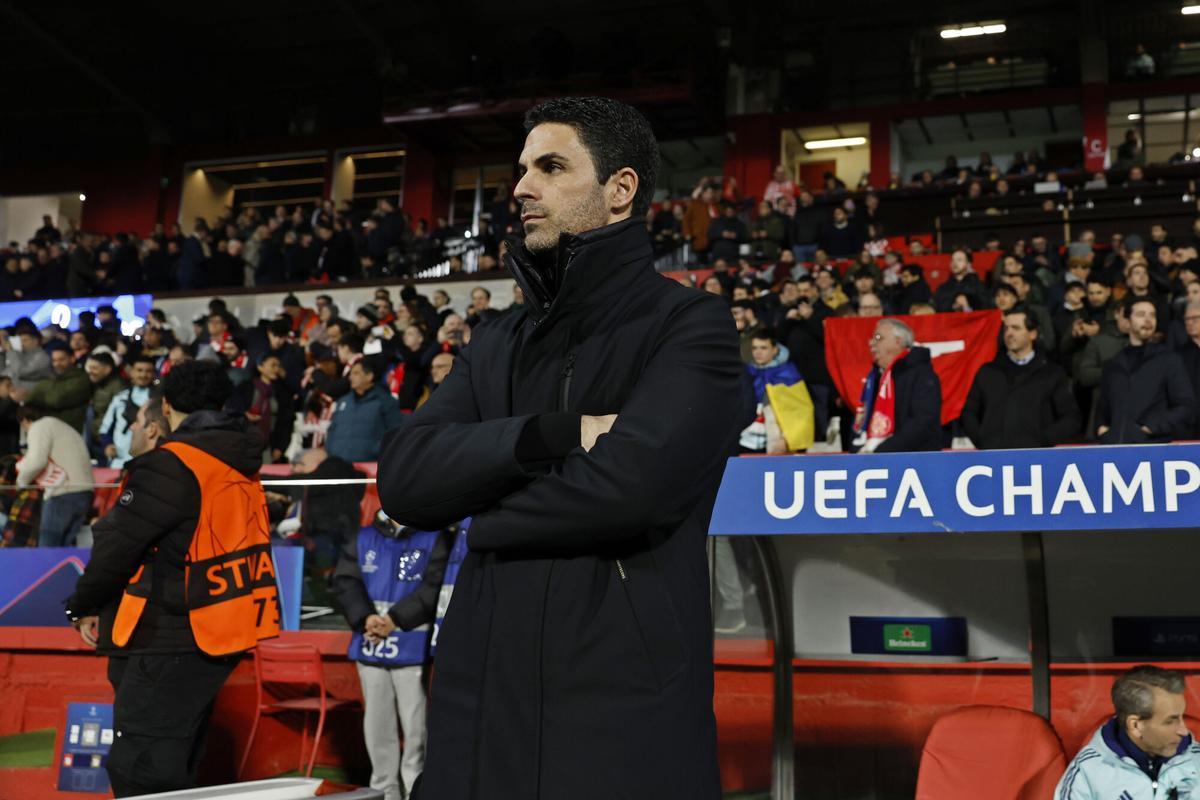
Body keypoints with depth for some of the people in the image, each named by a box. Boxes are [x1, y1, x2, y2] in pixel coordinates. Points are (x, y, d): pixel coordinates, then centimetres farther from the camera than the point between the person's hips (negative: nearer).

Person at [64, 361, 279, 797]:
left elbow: (119, 543, -12)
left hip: (175, 638, -9)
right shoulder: (238, 463, 12)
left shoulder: (172, 465, -14)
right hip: (222, 631, 9)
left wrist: (84, 606, 2)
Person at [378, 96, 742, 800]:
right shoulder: (499, 346, 14)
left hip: (625, 699, -5)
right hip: (481, 695, 5)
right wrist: (554, 432, -13)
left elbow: (631, 480, -20)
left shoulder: (691, 323, -3)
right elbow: (404, 478, 0)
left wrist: (485, 511, -3)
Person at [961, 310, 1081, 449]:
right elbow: (969, 412, 18)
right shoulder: (987, 372, 18)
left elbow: (1072, 419, 9)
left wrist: (1043, 440, -4)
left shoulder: (1052, 373, 12)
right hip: (992, 453, 2)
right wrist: (981, 441, 2)